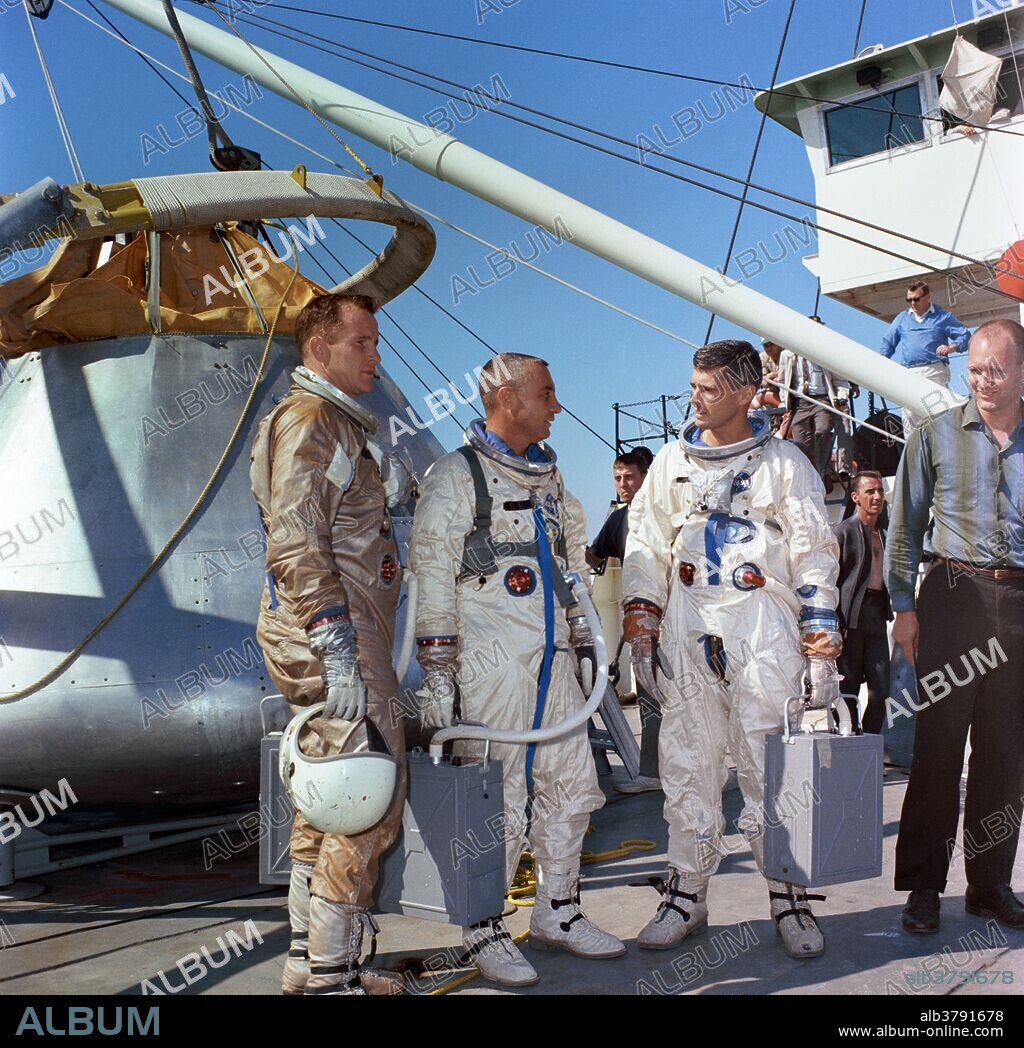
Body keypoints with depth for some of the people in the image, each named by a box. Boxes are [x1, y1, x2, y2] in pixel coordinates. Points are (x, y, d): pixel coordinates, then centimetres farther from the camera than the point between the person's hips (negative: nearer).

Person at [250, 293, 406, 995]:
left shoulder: (339, 425, 23)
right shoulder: (308, 419, -9)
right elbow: (296, 546, -19)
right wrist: (338, 653, -24)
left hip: (348, 636, 10)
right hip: (334, 635, -10)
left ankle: (310, 960, 23)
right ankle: (331, 977, -3)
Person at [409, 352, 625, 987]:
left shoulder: (548, 475, 17)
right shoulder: (456, 475, -5)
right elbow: (432, 576, -9)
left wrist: (585, 637, 22)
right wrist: (437, 672, -13)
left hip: (552, 656, 7)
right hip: (492, 662, -7)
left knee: (570, 785, 11)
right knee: (498, 799, -5)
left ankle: (559, 913, 26)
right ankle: (485, 933, 9)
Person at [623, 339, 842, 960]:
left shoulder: (785, 463, 4)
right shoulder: (672, 462, 12)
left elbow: (815, 557, 3)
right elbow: (647, 547, 15)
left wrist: (822, 650, -3)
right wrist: (641, 626, 7)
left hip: (764, 630, -3)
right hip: (687, 629, 3)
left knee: (770, 768, -2)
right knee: (687, 766, 5)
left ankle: (789, 898, 12)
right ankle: (687, 896, 15)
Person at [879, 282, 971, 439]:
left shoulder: (942, 316, 8)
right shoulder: (902, 318, 18)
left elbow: (964, 336, 6)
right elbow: (888, 342, 19)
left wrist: (952, 347, -14)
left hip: (935, 371, -3)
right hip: (910, 373, 3)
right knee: (910, 413, -1)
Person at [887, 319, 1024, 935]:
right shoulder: (937, 434, 4)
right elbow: (905, 526, 5)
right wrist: (904, 603, -3)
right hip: (953, 595, -2)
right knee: (939, 742, -3)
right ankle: (924, 885, 6)